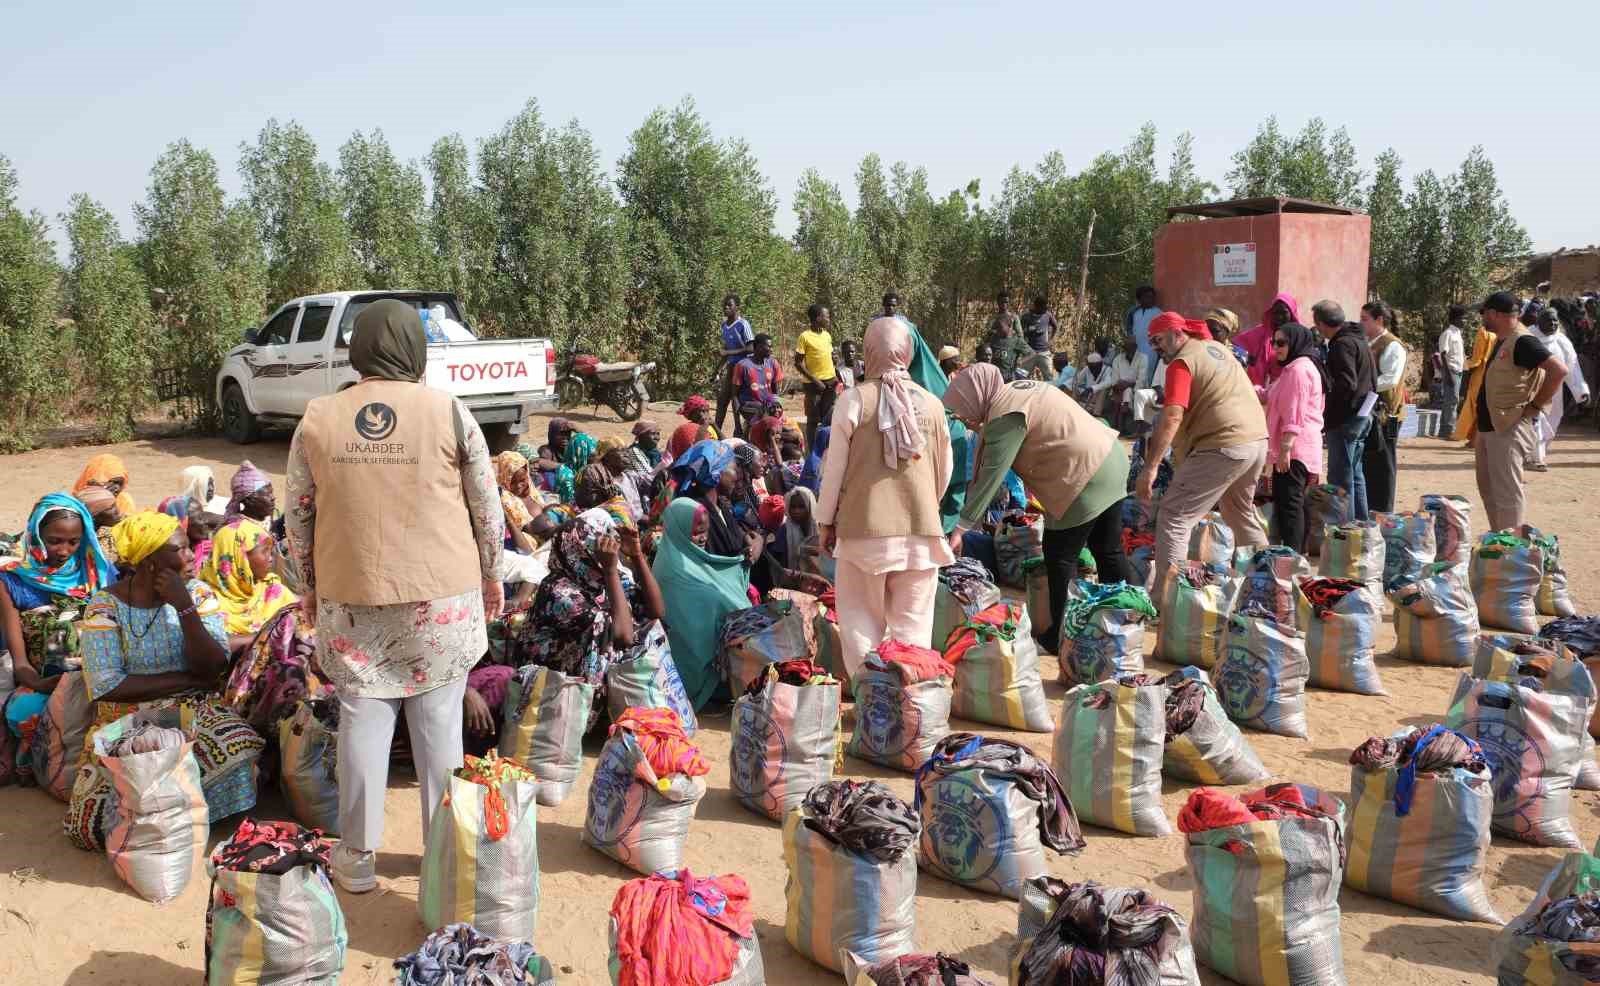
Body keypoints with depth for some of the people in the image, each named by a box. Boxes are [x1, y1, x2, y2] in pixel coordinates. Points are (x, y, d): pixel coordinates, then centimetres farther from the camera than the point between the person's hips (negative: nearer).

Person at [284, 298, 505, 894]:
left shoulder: (317, 420, 0)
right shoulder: (449, 413, -6)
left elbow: (298, 518, 6)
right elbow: (487, 509, 0)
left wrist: (311, 588, 18)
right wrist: (491, 575, 14)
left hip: (350, 598, 2)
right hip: (442, 597, -1)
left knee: (362, 720, 10)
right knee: (439, 723, 8)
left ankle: (357, 856, 18)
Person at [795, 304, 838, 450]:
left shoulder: (827, 335, 10)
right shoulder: (805, 337, -9)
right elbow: (798, 363, -10)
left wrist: (835, 376, 4)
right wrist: (815, 380, -15)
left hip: (830, 382, 6)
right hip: (814, 383, -6)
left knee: (830, 418, 7)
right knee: (813, 420, 2)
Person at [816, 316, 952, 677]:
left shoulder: (853, 400, -7)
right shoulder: (932, 403, 2)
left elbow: (834, 468, -3)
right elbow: (944, 472, 11)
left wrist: (826, 521, 10)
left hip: (865, 526, -2)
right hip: (921, 527, 2)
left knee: (862, 620, 9)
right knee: (912, 623, 10)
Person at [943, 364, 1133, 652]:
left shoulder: (1005, 417, -16)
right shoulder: (1016, 389, 12)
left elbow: (989, 478, -18)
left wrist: (961, 529, -15)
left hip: (1085, 476, -10)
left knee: (1060, 557, 2)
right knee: (1109, 553, 16)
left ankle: (1061, 637, 10)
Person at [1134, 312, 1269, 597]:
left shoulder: (1182, 362, -8)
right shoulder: (1217, 347, 18)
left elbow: (1172, 417, -20)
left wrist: (1150, 468, -23)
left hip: (1224, 446, -9)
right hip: (1258, 438, 9)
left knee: (1173, 517, -8)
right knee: (1241, 513, 29)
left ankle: (1164, 597, -16)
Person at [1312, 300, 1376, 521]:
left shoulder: (1342, 344, -15)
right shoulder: (1360, 341, 17)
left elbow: (1347, 384, -24)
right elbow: (1372, 381, 22)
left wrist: (1326, 417, -19)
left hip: (1345, 419, -10)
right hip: (1363, 415, 10)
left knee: (1340, 478, -6)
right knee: (1355, 473, 17)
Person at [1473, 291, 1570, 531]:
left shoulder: (1522, 341, -15)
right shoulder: (1502, 341, 15)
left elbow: (1559, 369, -25)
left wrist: (1535, 405, -19)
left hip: (1510, 429, -10)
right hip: (1488, 427, 10)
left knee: (1506, 492, -8)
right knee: (1488, 489, 16)